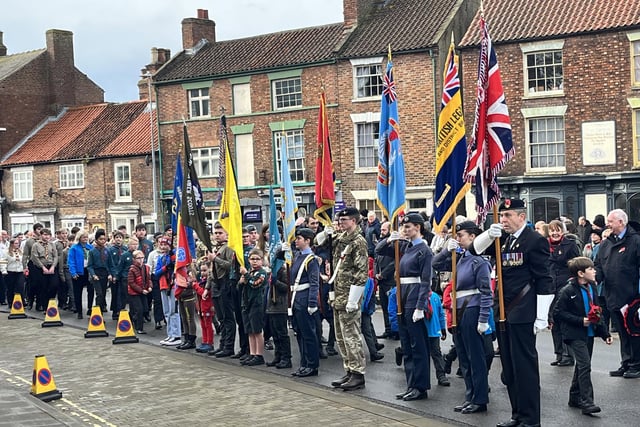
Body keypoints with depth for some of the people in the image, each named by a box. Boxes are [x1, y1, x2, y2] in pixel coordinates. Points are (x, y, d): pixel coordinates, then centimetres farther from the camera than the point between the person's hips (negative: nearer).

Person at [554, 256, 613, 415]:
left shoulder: (591, 287, 7)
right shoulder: (568, 291, -16)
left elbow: (596, 312, 15)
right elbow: (558, 312, -16)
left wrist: (605, 333, 12)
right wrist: (580, 321, -20)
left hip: (589, 332, 8)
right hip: (575, 334, -8)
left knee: (582, 366, 15)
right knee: (585, 365, -15)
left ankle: (575, 397, 28)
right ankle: (587, 402, -12)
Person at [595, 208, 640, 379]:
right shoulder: (605, 244, 14)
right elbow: (599, 266, 14)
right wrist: (594, 276, -7)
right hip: (612, 297, 6)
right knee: (622, 332, 14)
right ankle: (626, 363, 22)